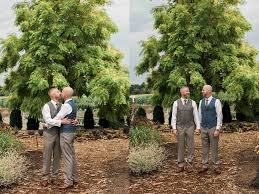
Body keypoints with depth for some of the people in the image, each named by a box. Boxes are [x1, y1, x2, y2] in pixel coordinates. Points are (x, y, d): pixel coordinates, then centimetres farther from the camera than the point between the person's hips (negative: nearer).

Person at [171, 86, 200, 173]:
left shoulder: (193, 103, 0)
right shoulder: (176, 103, -1)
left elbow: (196, 116, -1)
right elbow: (174, 116, -1)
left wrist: (198, 127, -8)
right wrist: (174, 128, -9)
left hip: (190, 128, 0)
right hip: (180, 128, 0)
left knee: (190, 146, 2)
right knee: (181, 147, 5)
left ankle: (190, 165, 12)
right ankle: (181, 165, 15)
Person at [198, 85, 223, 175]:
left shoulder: (216, 101, -9)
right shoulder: (201, 102, 6)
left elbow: (219, 116, -11)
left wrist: (217, 130, -16)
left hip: (213, 128, -4)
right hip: (204, 129, 4)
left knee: (214, 148, 2)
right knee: (205, 148, 7)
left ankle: (216, 167, 13)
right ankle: (205, 166, 16)